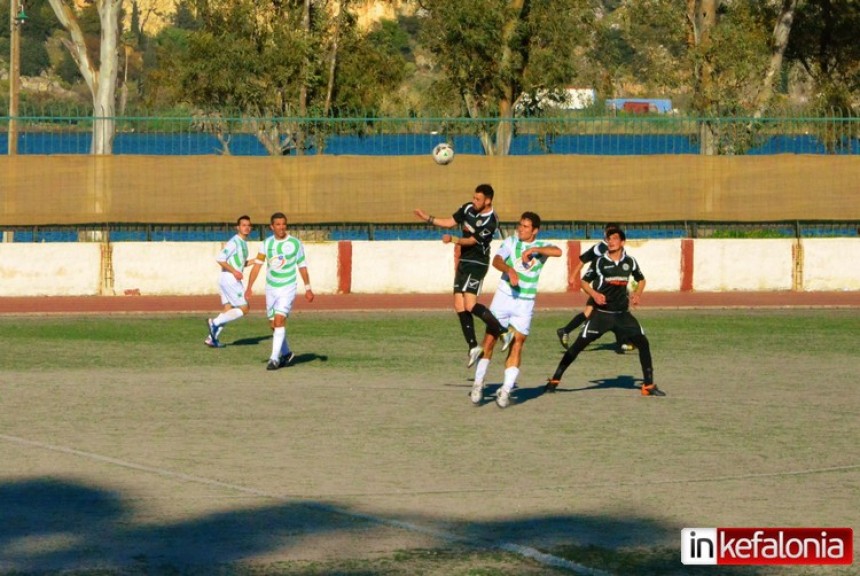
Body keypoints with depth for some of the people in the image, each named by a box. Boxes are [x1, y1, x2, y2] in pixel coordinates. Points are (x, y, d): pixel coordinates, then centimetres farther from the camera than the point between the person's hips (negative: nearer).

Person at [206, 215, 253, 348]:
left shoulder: (243, 243, 15)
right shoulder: (234, 242, -14)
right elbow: (220, 259, -20)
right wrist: (234, 271, -21)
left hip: (230, 279, 9)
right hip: (229, 278, -9)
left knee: (228, 311, 9)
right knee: (244, 308, -8)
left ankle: (212, 338, 9)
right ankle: (215, 322, -8)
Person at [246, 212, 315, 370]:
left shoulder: (295, 243, -4)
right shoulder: (267, 243, 3)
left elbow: (302, 266, 4)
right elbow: (257, 265, 3)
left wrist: (308, 289, 8)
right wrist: (249, 287, -4)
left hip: (288, 288, -4)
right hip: (271, 289, 4)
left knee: (279, 320, -18)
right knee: (273, 324, 8)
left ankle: (275, 358, -17)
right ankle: (286, 353, 29)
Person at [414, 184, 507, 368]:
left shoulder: (490, 222, -19)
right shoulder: (468, 208, 4)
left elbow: (471, 241, -20)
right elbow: (451, 222, 15)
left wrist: (453, 239, -34)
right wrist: (428, 218, 8)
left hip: (477, 264, -8)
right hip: (464, 262, 8)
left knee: (470, 305, -20)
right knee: (459, 306, 4)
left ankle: (502, 331, -9)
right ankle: (473, 347, 9)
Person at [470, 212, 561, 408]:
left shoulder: (542, 246, 1)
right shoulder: (511, 242, 1)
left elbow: (557, 251, -21)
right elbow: (497, 260, -16)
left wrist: (534, 250, -31)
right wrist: (510, 270, -35)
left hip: (525, 304, 0)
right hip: (503, 298, 0)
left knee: (517, 345, -4)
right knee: (489, 340, -3)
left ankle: (506, 390, -2)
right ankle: (478, 384, 6)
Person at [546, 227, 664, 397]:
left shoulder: (630, 261, 2)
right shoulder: (600, 262, -5)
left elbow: (641, 279, 18)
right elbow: (584, 282, 2)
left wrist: (637, 293, -2)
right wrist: (594, 294, -17)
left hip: (622, 314, 2)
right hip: (601, 313, -2)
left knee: (643, 342, -8)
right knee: (578, 344, -8)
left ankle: (648, 384, 3)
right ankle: (555, 379, 2)